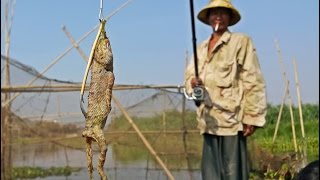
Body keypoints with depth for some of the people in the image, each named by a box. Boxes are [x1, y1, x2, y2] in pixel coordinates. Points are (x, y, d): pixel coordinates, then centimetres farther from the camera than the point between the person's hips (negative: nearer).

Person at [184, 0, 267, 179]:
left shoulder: (241, 41, 0)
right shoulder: (201, 48, 19)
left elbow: (253, 82, -6)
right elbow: (189, 74, 16)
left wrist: (252, 117, -13)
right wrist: (193, 81, -9)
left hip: (231, 118, -6)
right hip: (209, 120, 6)